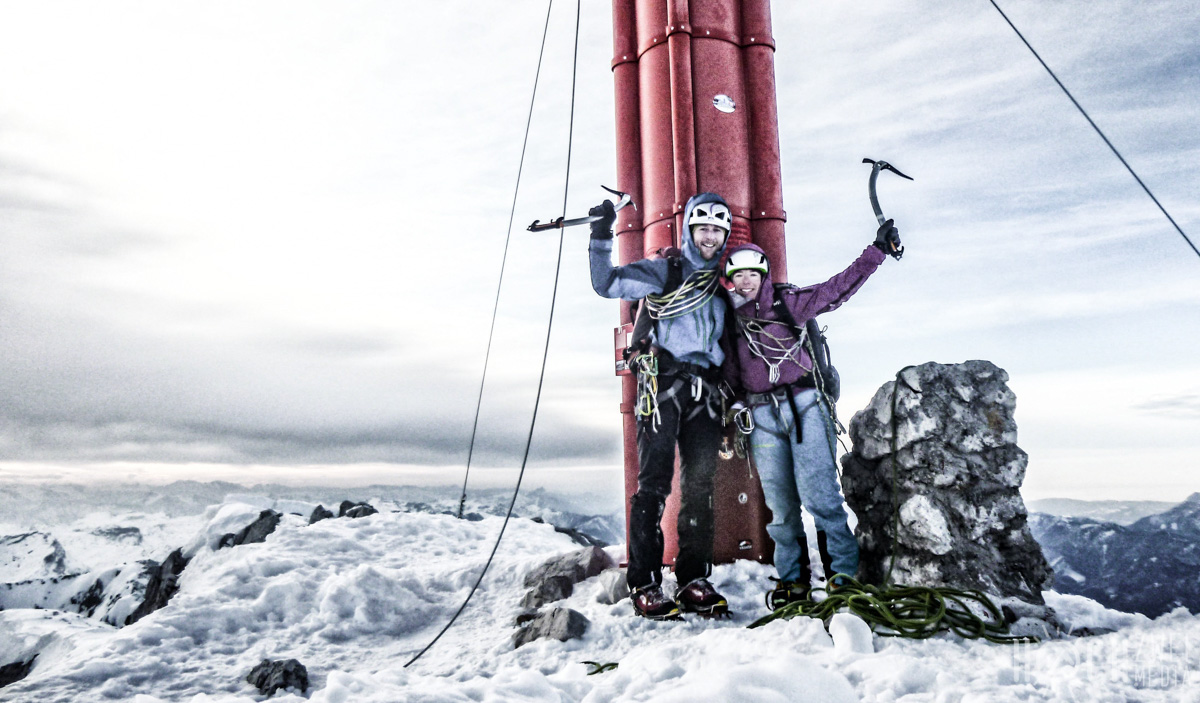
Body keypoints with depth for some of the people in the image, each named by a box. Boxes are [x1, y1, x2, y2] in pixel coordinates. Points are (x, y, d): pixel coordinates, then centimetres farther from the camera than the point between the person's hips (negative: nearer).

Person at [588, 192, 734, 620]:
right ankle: (645, 585, -5)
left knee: (701, 484, 3)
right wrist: (602, 239, -15)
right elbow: (607, 284, -3)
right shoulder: (664, 270, 7)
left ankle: (694, 582, 11)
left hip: (705, 390, 5)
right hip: (663, 381, -5)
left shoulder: (724, 283, 21)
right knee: (654, 483, -9)